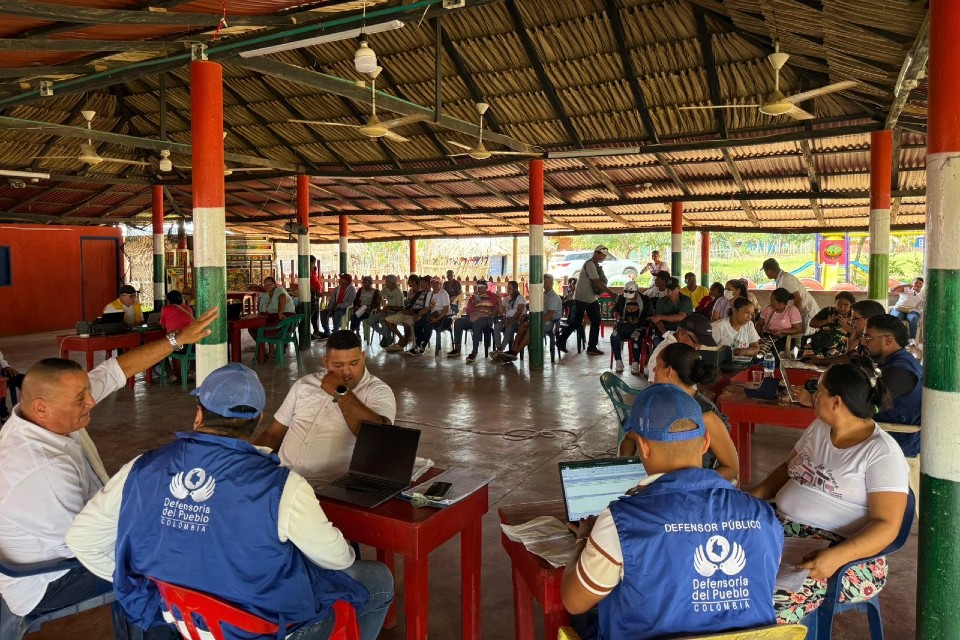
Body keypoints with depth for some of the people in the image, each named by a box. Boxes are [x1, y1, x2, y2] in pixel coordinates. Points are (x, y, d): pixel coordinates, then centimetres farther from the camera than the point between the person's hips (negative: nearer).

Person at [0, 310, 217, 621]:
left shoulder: (46, 413, -15)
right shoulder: (42, 469, -39)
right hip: (49, 585, -8)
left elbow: (118, 370, -9)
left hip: (68, 533, 8)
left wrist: (177, 339, -13)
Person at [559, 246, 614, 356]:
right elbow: (597, 282, -23)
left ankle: (592, 347, 10)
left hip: (591, 299, 9)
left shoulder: (596, 265, 13)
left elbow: (599, 281, 16)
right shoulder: (590, 264, -18)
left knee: (596, 322, 6)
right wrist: (610, 293, -22)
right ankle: (561, 342, 14)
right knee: (575, 323, -2)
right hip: (582, 298, -9)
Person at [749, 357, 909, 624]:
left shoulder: (882, 452, -11)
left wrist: (837, 556, -32)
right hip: (784, 531, 7)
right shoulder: (818, 427, 11)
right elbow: (787, 468, 22)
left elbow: (887, 526, -16)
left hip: (847, 554, -7)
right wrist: (755, 495, 3)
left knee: (772, 601, -33)